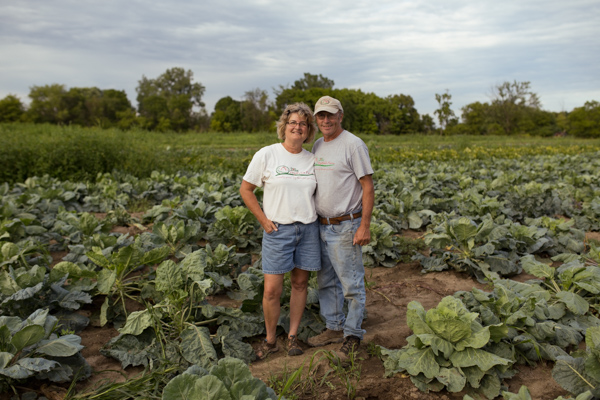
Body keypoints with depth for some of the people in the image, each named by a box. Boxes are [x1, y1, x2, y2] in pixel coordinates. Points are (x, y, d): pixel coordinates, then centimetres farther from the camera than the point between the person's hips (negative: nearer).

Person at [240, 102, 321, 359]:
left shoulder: (312, 160, 8)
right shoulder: (266, 155, -4)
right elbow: (245, 189, 0)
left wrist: (315, 217, 5)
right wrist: (263, 220, -6)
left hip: (308, 229, 4)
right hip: (277, 230, -3)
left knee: (300, 283, 10)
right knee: (272, 290, -3)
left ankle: (292, 336, 27)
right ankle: (270, 340, 18)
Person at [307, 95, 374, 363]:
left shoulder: (353, 145, -11)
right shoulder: (317, 146, 11)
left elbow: (368, 187, -13)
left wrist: (365, 226, -18)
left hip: (345, 227, -8)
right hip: (321, 226, 8)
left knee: (351, 284, 2)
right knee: (326, 281, 16)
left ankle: (353, 335, 17)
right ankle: (334, 328, 31)